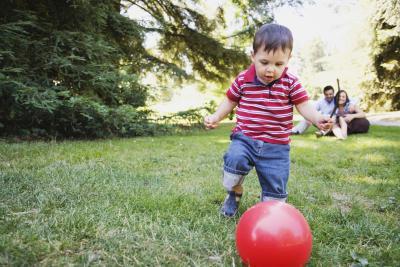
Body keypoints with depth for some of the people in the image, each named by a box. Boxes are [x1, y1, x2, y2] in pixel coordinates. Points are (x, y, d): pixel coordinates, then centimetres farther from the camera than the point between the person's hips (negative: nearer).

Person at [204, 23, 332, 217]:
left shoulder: (290, 83, -3)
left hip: (276, 146, 1)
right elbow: (230, 100, 13)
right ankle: (234, 193, 2)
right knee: (235, 160, -29)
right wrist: (216, 117, 0)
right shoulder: (243, 80, -1)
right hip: (244, 139, 0)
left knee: (276, 188, 2)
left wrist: (317, 119, -24)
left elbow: (304, 105, -3)